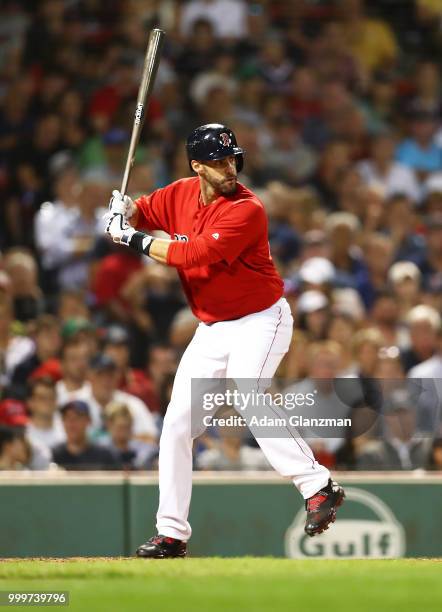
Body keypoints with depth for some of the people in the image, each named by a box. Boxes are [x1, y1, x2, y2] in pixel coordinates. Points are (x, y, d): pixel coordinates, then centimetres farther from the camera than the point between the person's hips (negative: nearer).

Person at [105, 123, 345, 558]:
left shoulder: (247, 211, -21)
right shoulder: (181, 195, 1)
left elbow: (192, 255, -27)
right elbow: (141, 214, 17)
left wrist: (135, 240, -20)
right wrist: (126, 212, -7)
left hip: (259, 321, -7)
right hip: (211, 329, 7)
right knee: (177, 424, 4)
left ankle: (318, 487, -27)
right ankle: (171, 534, 11)